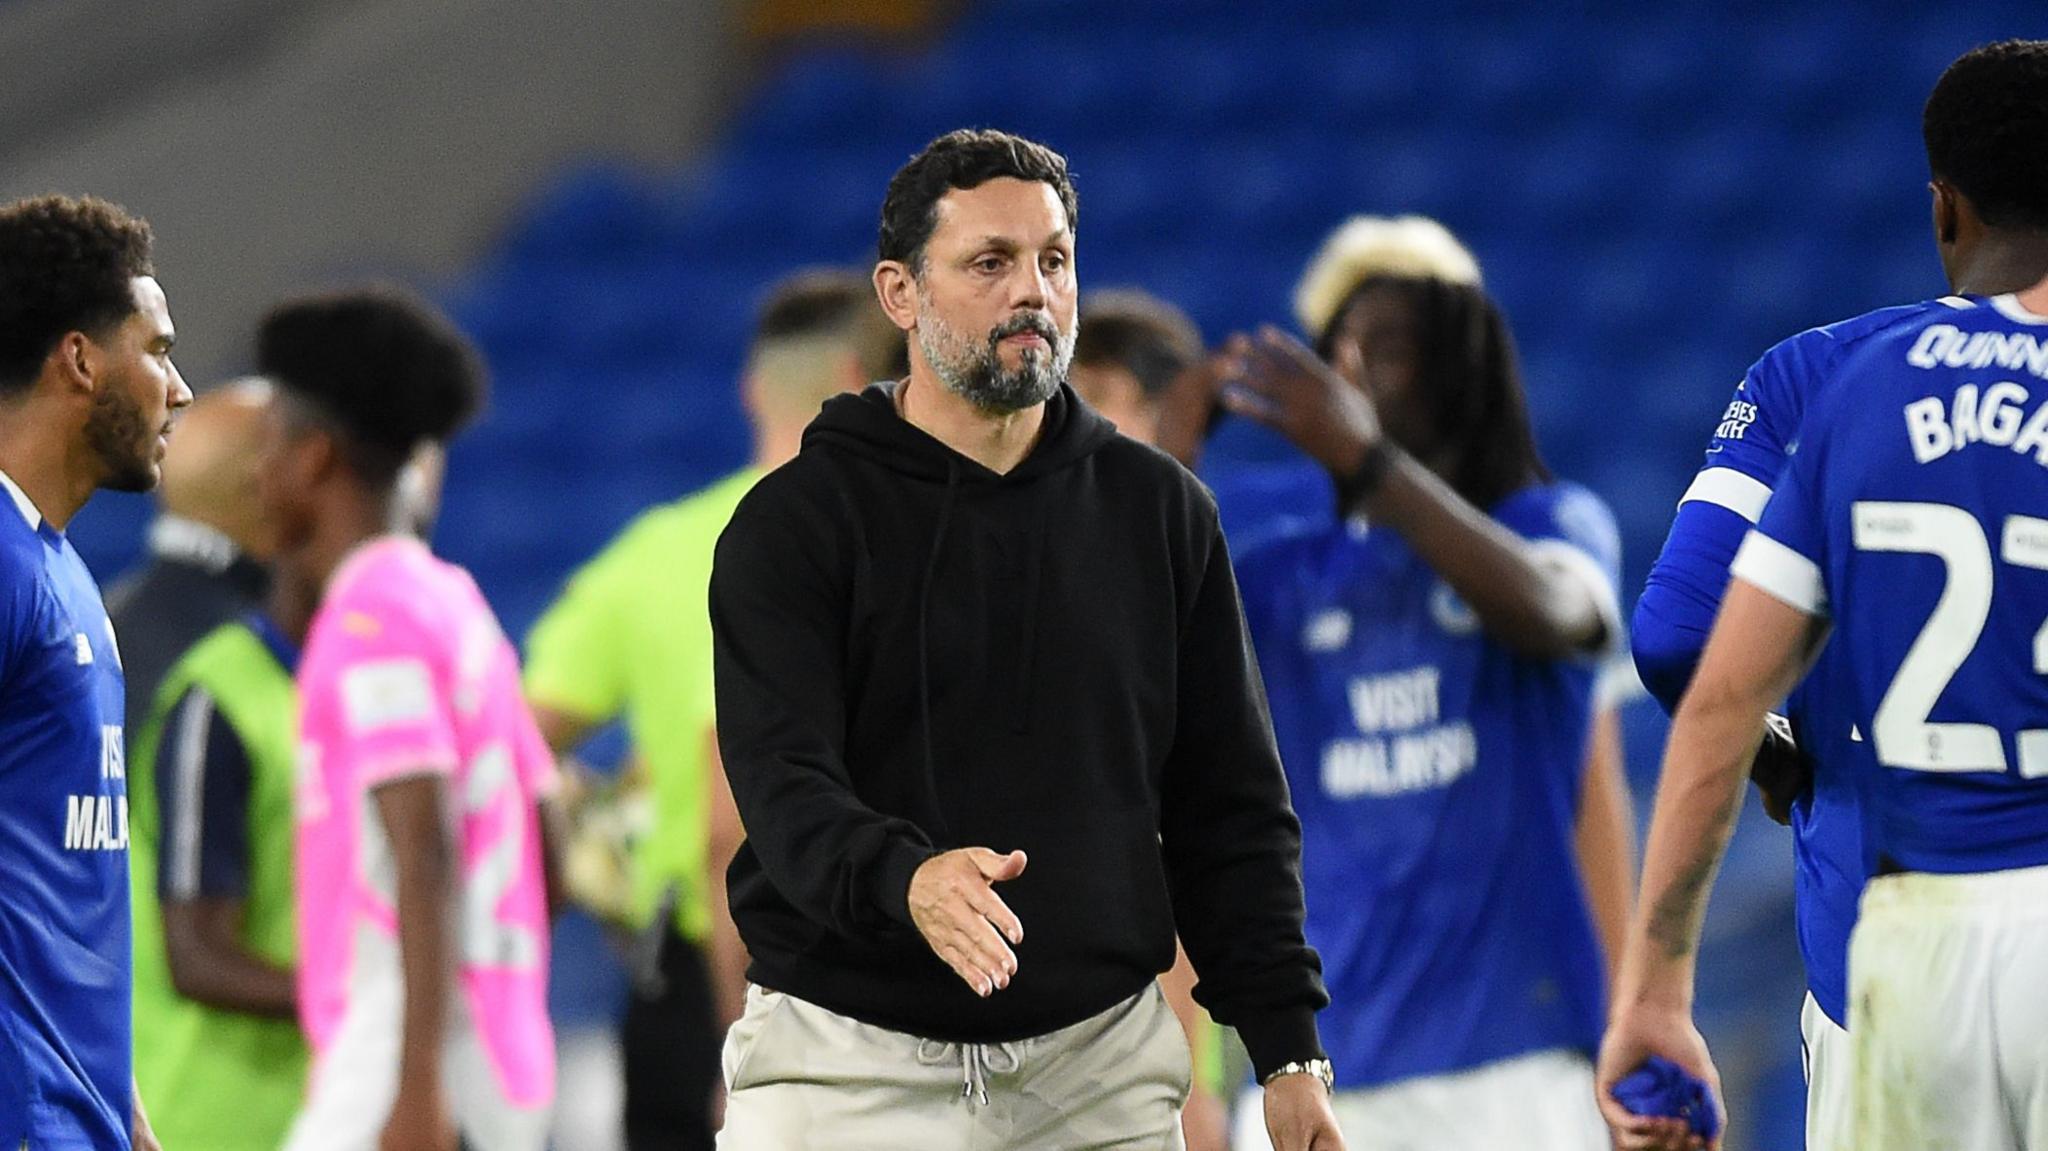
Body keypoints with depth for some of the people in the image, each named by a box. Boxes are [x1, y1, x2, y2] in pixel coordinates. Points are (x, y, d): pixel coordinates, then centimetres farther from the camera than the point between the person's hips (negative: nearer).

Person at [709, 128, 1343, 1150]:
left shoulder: (1160, 512, 9)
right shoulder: (794, 523, -2)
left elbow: (1228, 806, 11)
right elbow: (787, 790, -15)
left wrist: (1288, 1048, 3)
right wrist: (905, 880, -37)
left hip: (1099, 1067, 3)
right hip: (854, 1066, -3)